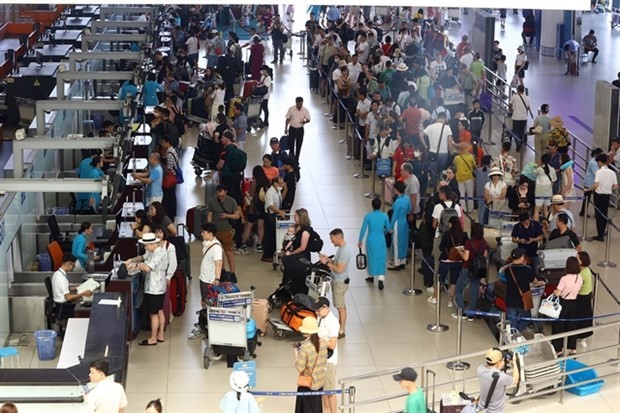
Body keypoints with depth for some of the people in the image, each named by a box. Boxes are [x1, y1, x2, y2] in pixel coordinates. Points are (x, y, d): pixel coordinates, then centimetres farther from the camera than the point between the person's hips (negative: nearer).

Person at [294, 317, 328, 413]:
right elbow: (324, 362, 5)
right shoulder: (323, 343, -6)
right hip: (320, 381, 6)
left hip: (307, 383, -5)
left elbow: (300, 368, -20)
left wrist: (297, 354, -7)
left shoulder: (304, 347, -25)